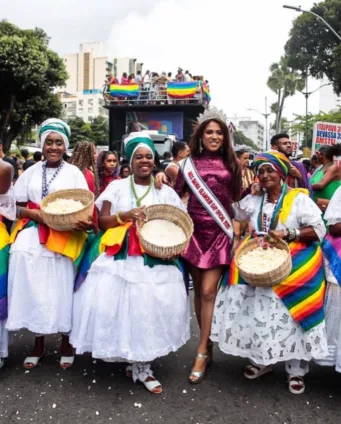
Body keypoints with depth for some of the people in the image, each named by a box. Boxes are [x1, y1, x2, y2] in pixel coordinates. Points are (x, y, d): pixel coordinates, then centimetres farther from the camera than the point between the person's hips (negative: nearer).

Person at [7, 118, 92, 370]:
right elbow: (17, 206, 11)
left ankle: (66, 341, 17)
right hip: (32, 237, 3)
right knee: (34, 288, 2)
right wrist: (33, 213, -10)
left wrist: (86, 223, -22)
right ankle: (38, 344, 17)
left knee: (61, 289, -1)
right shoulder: (31, 172, 11)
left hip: (63, 239, -2)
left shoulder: (73, 172, 5)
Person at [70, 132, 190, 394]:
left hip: (154, 259, 0)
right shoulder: (117, 187, 9)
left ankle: (142, 365, 11)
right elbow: (102, 221, 4)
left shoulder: (166, 192, 11)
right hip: (120, 257, 0)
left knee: (151, 306, -7)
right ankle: (130, 357, 15)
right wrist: (125, 215, -13)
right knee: (113, 302, -9)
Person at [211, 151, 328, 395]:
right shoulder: (254, 200, 10)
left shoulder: (298, 198, -5)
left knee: (291, 316, -2)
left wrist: (287, 233, -21)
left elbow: (319, 229, -10)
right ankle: (261, 360, 24)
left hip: (293, 269, -4)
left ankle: (296, 370, 12)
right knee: (258, 315, 5)